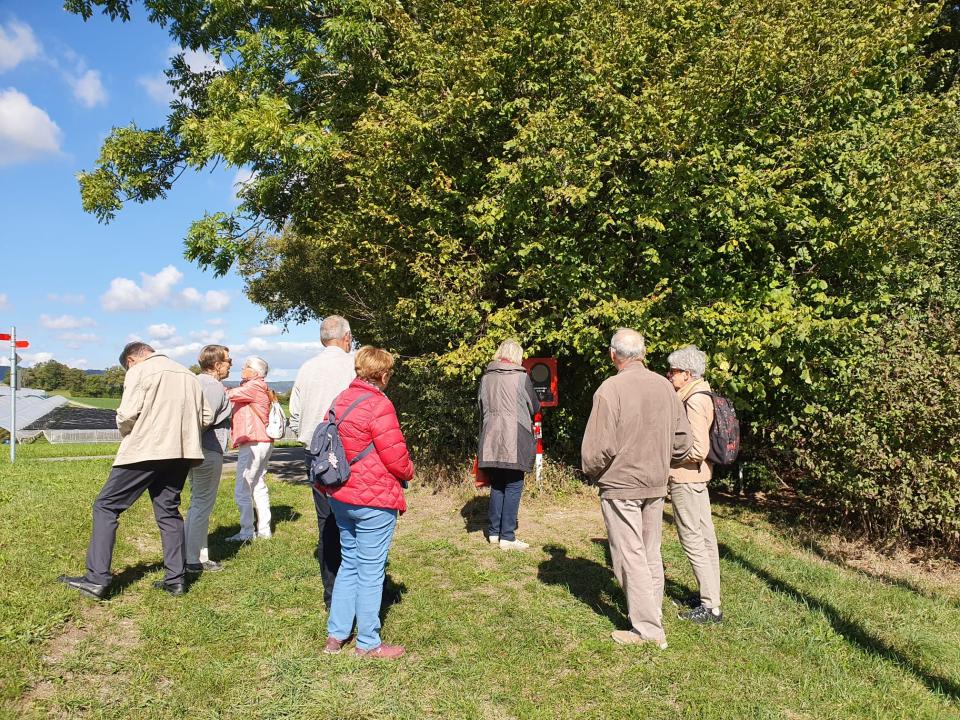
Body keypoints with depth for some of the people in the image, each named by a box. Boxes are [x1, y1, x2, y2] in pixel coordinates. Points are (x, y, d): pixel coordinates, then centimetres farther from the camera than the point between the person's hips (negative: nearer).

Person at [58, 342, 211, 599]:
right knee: (168, 510, 13)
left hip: (145, 450, -6)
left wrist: (126, 434, 8)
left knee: (106, 506, 5)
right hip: (180, 452, 6)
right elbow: (206, 417, 13)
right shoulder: (188, 375, 17)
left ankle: (97, 579, 1)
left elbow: (128, 413, -12)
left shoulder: (139, 371, -1)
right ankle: (175, 579, 12)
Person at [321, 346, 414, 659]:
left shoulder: (340, 401, 7)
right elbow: (396, 458, -17)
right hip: (375, 500, -8)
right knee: (371, 571, 4)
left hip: (341, 497, 8)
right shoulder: (378, 404, -19)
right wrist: (408, 472, 4)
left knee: (349, 564, 20)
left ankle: (335, 634, 27)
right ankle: (368, 643, 16)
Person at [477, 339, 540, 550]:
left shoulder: (486, 377, 7)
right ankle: (507, 537, 1)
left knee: (497, 485, 15)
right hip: (514, 439, -5)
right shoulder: (521, 377, -5)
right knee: (514, 487, 1)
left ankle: (494, 532, 20)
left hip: (491, 441, 5)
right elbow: (534, 407, 4)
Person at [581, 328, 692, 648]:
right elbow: (682, 438, 5)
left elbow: (599, 446, -19)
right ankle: (653, 615, 30)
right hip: (656, 485, 6)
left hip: (620, 484, -6)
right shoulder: (664, 386, 1)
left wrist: (592, 472, 0)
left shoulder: (610, 388, -18)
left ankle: (647, 630, 9)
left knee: (630, 556, 3)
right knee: (651, 553, 19)